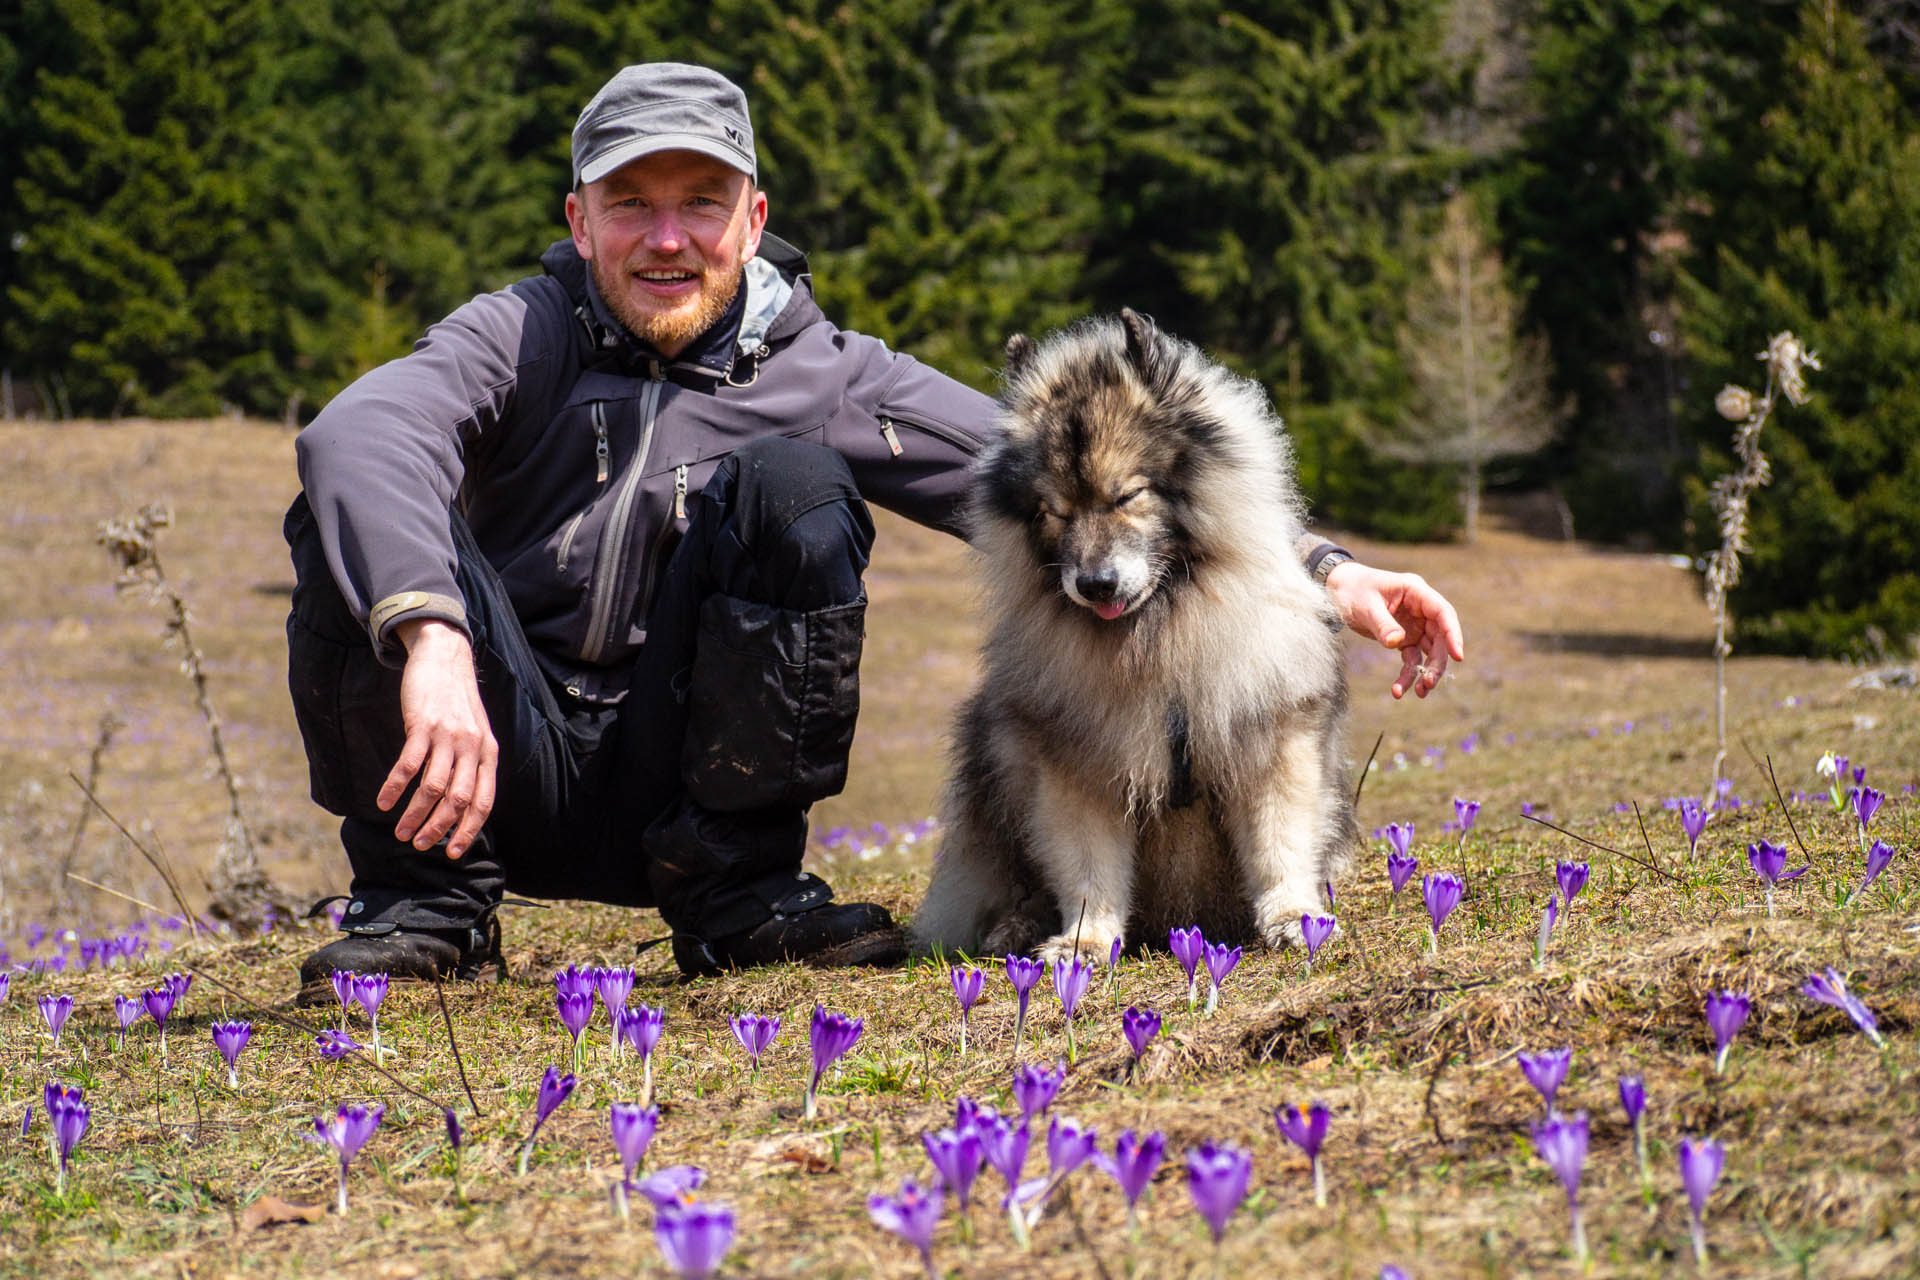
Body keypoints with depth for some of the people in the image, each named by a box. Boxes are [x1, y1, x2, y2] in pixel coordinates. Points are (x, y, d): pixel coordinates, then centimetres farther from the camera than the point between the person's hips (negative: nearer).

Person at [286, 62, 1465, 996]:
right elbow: (359, 433, -26)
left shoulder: (824, 379, 1)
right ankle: (426, 903, -10)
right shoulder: (526, 337, -4)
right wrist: (434, 643, -46)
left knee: (792, 483, -20)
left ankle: (735, 888, -10)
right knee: (363, 512, -24)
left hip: (686, 784, 1)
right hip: (499, 766, 0)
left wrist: (1322, 570, -13)